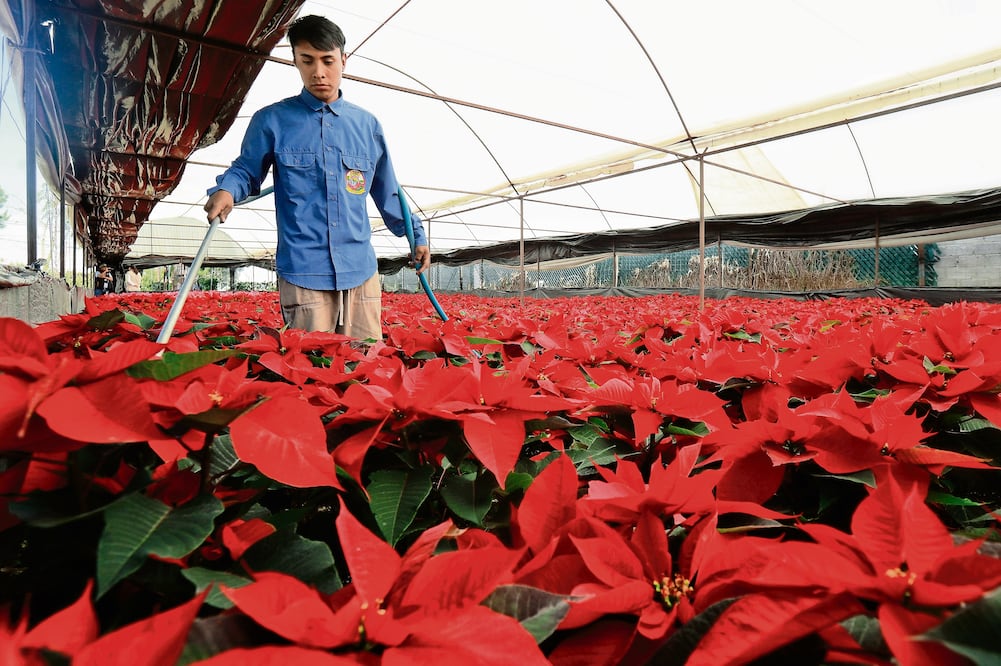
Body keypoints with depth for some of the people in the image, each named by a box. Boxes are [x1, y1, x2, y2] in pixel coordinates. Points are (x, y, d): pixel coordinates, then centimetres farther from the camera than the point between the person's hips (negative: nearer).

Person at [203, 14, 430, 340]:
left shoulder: (367, 125, 12)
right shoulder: (273, 120, 5)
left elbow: (388, 193, 21)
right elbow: (245, 171, 11)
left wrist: (416, 234, 20)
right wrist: (225, 190, -11)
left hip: (361, 271, 3)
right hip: (302, 273, -2)